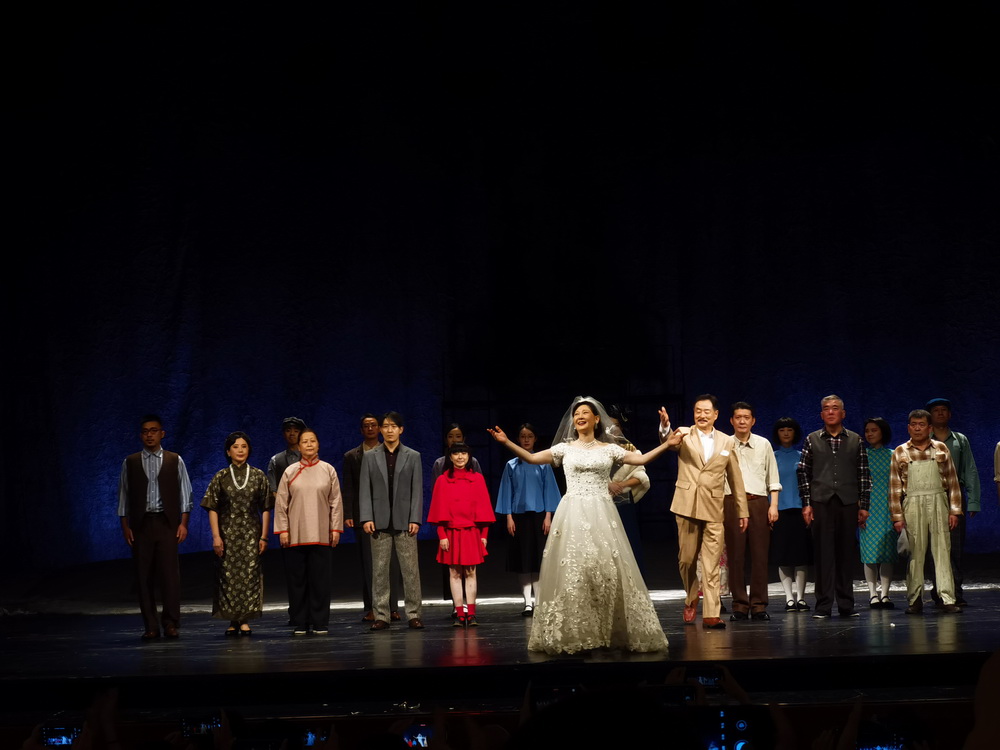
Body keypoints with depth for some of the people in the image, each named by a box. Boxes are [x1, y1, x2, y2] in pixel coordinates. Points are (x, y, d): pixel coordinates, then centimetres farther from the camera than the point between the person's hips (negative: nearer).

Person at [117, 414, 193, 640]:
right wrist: (125, 526, 2)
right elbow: (123, 496, 9)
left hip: (167, 523, -1)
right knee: (144, 576, 1)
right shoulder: (130, 463, 9)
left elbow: (185, 494, 6)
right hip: (141, 524, 1)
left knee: (169, 573, -7)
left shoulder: (175, 461, 7)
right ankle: (150, 626, 6)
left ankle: (171, 623, -1)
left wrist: (183, 523, -3)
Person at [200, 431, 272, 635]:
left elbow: (266, 509, 5)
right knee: (229, 576, -2)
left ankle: (245, 620, 1)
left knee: (250, 574, -4)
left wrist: (264, 536, -2)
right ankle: (233, 620, 5)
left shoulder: (258, 476, 6)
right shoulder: (220, 478, 4)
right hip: (228, 533, 0)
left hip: (251, 533, 0)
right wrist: (216, 536, -7)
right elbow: (212, 509, 2)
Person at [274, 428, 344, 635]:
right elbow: (281, 503, 6)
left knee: (320, 580, 0)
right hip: (295, 536, 0)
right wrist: (282, 530, 0)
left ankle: (320, 623, 6)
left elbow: (336, 502, 6)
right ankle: (299, 623, 9)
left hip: (321, 535, 0)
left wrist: (336, 528, 1)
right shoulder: (290, 472, 6)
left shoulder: (328, 470, 6)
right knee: (297, 579, 2)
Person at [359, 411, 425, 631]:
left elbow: (417, 490, 3)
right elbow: (365, 490, 4)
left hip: (404, 521, -1)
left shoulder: (413, 456, 8)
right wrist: (366, 518, -6)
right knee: (379, 571, 2)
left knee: (411, 570, -2)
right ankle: (381, 616, 6)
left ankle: (413, 615, 3)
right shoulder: (370, 457, 9)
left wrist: (415, 519, -6)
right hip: (380, 522, 1)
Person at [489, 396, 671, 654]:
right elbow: (532, 458, 2)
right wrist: (506, 443, -9)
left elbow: (641, 459, 7)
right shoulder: (565, 448, 9)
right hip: (573, 514, -1)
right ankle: (573, 634, -1)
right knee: (573, 570, -6)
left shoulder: (609, 449, 11)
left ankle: (611, 632, 3)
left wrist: (666, 445, -2)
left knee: (607, 569, -5)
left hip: (601, 515, 1)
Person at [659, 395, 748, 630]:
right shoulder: (684, 435, 3)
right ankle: (691, 599, 32)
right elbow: (668, 441, -22)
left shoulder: (727, 442, 9)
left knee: (711, 565, -4)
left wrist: (742, 511, 12)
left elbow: (735, 479, 13)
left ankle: (711, 615, -5)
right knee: (686, 559, 7)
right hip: (687, 507, 0)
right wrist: (665, 428, -45)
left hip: (714, 510, 0)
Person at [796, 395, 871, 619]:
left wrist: (863, 506, 4)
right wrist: (806, 504, -1)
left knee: (846, 554, 4)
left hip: (848, 503, 1)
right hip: (821, 502, -1)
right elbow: (803, 473, 6)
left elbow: (864, 474, 9)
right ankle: (823, 605, 0)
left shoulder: (855, 441, 10)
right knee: (823, 553, -2)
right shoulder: (812, 440, 7)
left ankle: (846, 604, 11)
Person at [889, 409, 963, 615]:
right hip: (912, 503, 0)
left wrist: (954, 510, 3)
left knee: (942, 550, -4)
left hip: (938, 501, 0)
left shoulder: (941, 449, 10)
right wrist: (897, 516, 1)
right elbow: (894, 487, 7)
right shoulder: (900, 453, 9)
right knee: (915, 552, 0)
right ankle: (915, 600, 4)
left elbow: (953, 481, 9)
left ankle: (947, 598, -6)